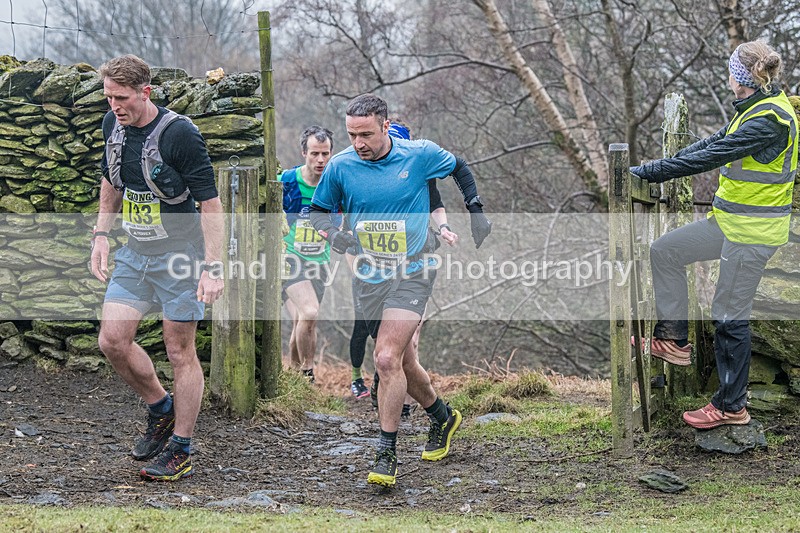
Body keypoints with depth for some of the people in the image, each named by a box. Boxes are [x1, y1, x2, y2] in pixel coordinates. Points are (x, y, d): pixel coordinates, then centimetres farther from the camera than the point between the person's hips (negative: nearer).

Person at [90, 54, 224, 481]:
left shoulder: (179, 134, -19)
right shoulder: (113, 125, 1)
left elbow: (210, 202, -17)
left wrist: (212, 267, -21)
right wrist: (101, 234, 13)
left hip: (179, 253, -7)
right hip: (134, 252, 7)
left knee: (179, 351, 0)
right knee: (112, 340, 0)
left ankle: (180, 450, 10)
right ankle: (160, 409, 24)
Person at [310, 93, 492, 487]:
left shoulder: (420, 155, -8)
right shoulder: (340, 166, -4)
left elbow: (459, 167, 13)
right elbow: (317, 210, 10)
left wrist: (476, 211, 9)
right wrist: (332, 234, -10)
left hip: (413, 272, -4)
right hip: (369, 277, 4)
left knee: (388, 359, -19)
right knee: (402, 363, 12)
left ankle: (387, 454, -12)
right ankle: (443, 418, 40)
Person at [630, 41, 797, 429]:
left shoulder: (768, 120, -23)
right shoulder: (756, 110, 10)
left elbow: (710, 157, -26)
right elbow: (714, 143, 14)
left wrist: (649, 172, -22)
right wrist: (657, 169, 8)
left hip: (752, 232, -10)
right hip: (732, 222, 10)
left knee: (730, 316, -1)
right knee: (665, 251, 12)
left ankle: (731, 406, 11)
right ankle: (674, 340, 19)